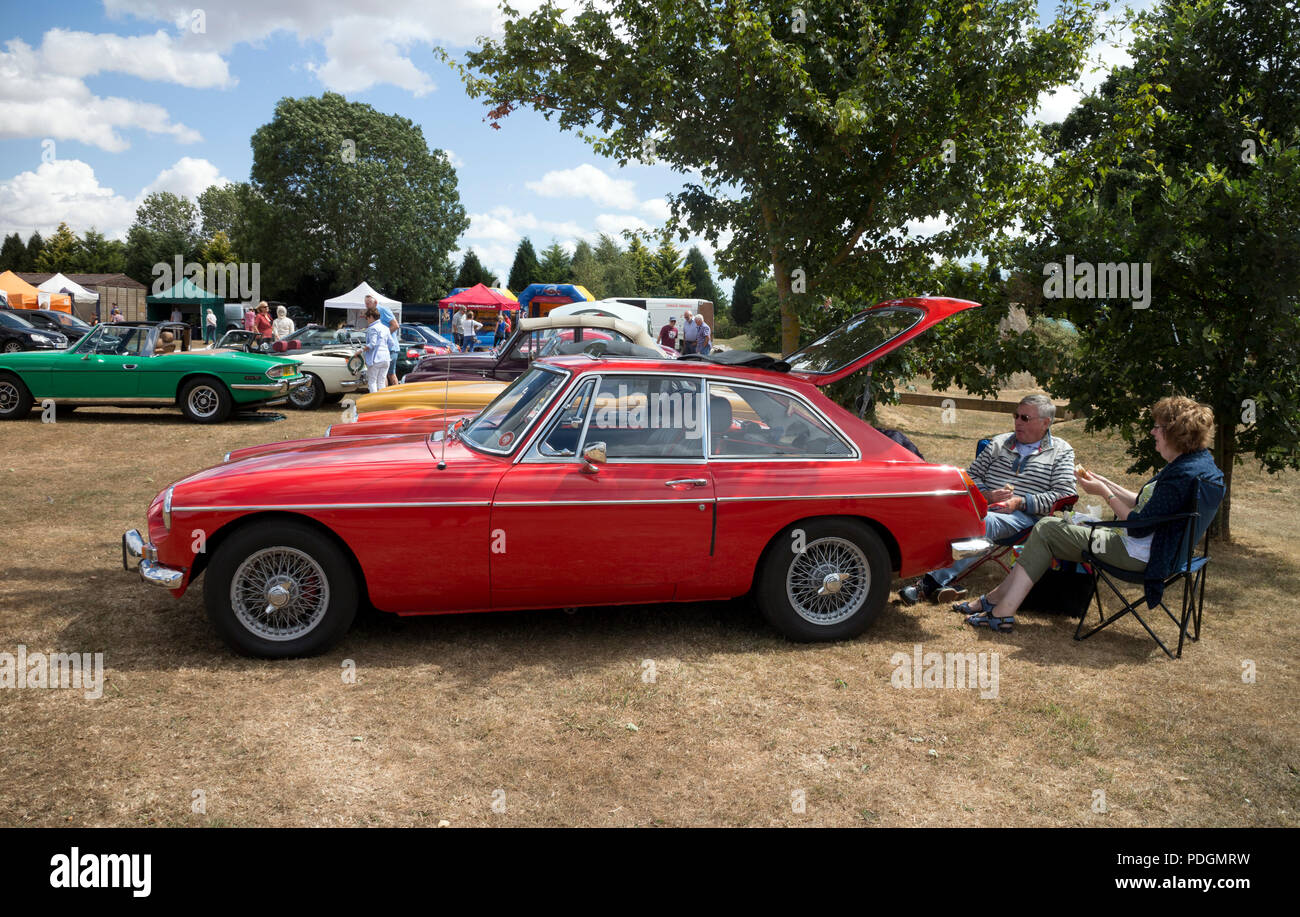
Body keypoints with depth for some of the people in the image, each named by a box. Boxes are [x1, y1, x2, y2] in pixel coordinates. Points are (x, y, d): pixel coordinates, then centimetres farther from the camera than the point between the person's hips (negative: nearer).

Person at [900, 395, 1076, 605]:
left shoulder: (1061, 452, 13)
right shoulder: (999, 442, 24)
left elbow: (1065, 495, 1)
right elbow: (971, 475, 22)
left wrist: (1020, 502, -10)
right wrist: (987, 495, -1)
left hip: (1024, 516, -4)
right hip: (985, 507, 4)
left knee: (984, 522, -38)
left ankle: (930, 582, -45)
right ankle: (939, 584, -44)